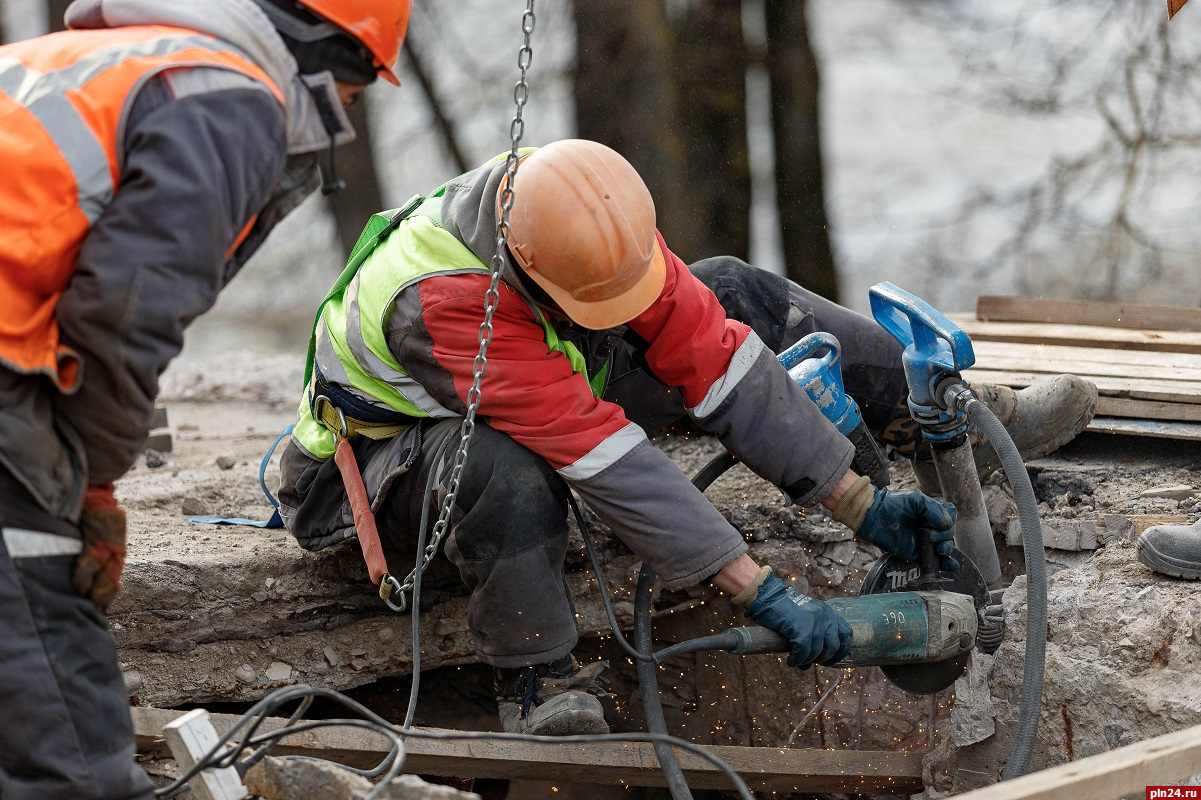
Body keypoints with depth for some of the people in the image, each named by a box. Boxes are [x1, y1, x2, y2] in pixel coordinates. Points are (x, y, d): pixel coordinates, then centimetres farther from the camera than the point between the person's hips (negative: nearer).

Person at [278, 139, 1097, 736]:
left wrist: (861, 504, -20)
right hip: (396, 451, -6)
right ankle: (539, 681, -21)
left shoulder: (604, 221, -23)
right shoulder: (443, 301, -43)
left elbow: (707, 352, -17)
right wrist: (762, 593, -43)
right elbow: (606, 459, -44)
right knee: (506, 468, -43)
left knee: (731, 297, -6)